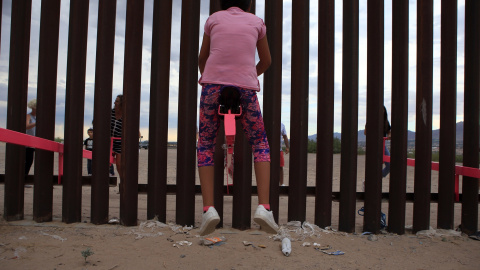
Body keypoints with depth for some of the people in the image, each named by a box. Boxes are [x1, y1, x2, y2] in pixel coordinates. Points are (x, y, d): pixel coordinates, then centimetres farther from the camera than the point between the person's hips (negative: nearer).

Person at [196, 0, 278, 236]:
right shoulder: (256, 22, 17)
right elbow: (266, 61, 26)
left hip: (214, 83, 0)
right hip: (245, 86, 0)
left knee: (205, 144, 10)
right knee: (260, 143, 12)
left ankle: (208, 208, -5)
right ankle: (264, 207, -3)